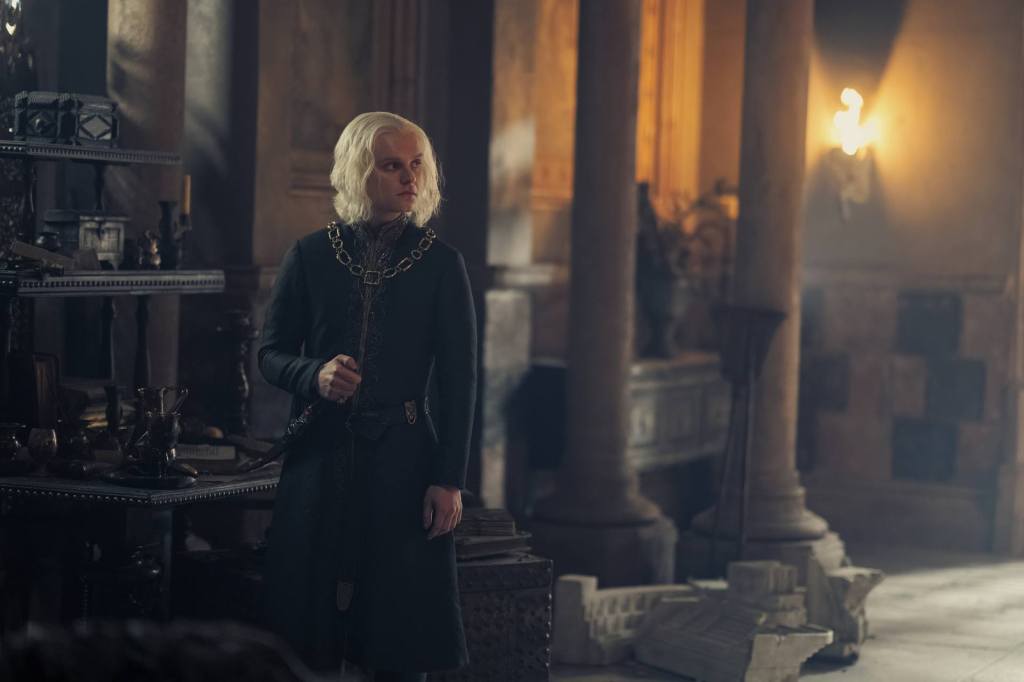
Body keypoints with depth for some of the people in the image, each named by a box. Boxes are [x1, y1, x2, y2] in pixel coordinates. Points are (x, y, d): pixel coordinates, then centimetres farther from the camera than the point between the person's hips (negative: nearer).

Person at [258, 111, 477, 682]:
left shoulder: (441, 264, 0)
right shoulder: (310, 257, 3)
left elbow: (459, 380, -1)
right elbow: (271, 352, 10)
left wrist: (450, 480, -7)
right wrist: (315, 375, -13)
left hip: (403, 462, -1)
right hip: (320, 458, 1)